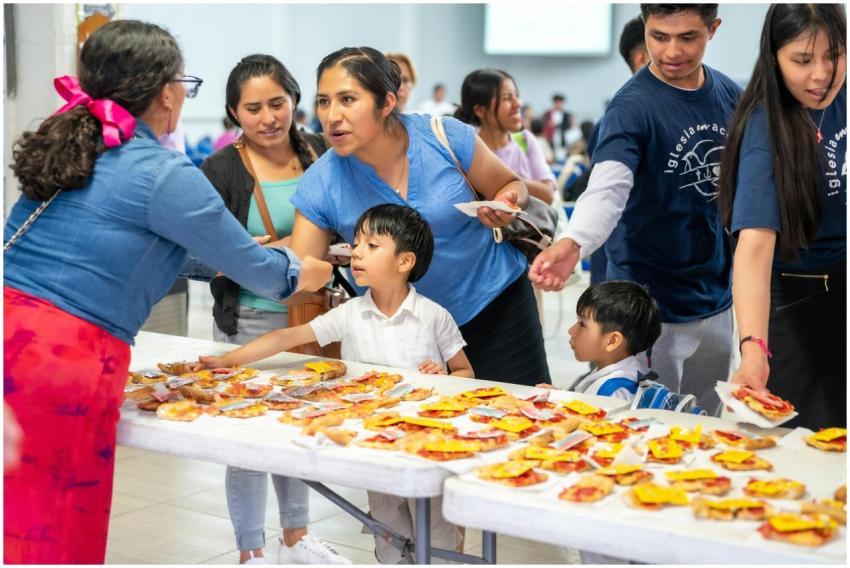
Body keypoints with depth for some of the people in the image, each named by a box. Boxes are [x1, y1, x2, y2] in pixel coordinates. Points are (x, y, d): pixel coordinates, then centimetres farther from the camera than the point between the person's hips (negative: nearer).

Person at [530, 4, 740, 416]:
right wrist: (573, 243, -51)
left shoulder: (730, 96, 2)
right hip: (651, 307, -6)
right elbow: (607, 188, -33)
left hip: (715, 300, 6)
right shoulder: (632, 107, -18)